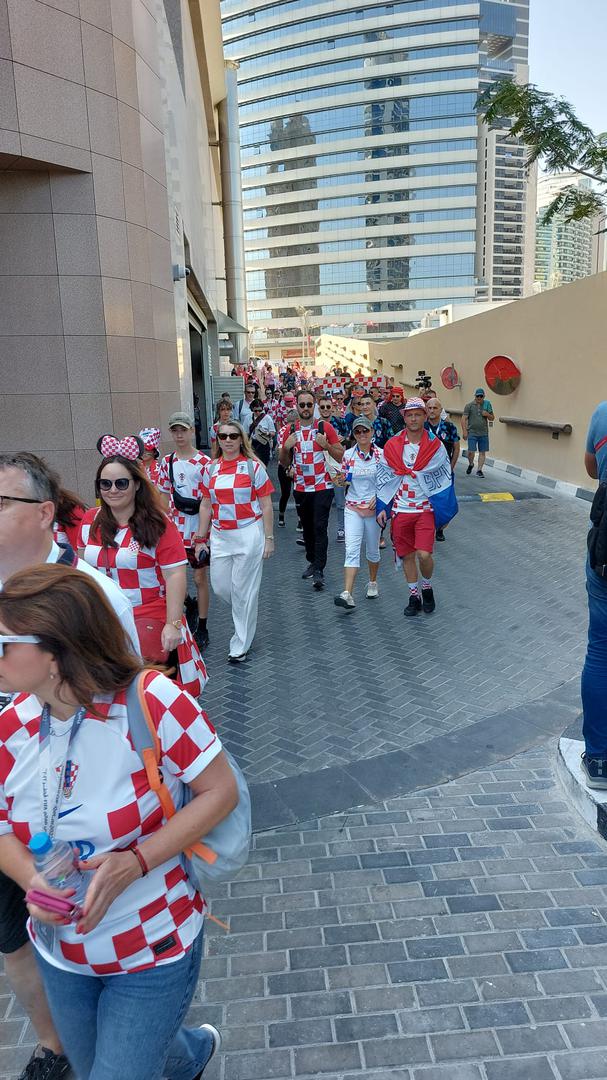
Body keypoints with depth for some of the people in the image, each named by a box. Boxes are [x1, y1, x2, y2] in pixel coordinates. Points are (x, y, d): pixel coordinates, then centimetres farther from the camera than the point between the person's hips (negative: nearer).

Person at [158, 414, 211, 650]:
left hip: (199, 527, -4)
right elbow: (165, 497, 11)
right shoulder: (167, 462, 5)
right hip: (175, 528, 4)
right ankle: (190, 604, 35)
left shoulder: (204, 462, -8)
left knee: (200, 578, 5)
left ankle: (202, 629, 19)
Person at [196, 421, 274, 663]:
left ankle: (240, 646, 14)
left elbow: (266, 505, -2)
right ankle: (245, 615, 37)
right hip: (220, 535, 4)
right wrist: (201, 540, 9)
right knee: (220, 586, 6)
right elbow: (205, 506, 11)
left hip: (249, 533, -4)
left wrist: (269, 538, -5)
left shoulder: (253, 466, -4)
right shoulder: (211, 469, 7)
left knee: (243, 589, 1)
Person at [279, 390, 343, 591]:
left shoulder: (325, 427, -3)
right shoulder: (290, 431, 6)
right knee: (307, 527, 14)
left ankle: (319, 571, -9)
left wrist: (326, 445, -18)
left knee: (320, 527, -11)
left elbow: (341, 456, -2)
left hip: (322, 486, -4)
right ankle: (312, 562, 29)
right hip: (301, 488, 4)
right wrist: (286, 447, -8)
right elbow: (284, 463, 10)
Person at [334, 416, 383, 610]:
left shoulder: (381, 454, -2)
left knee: (372, 549, 14)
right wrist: (344, 479, -10)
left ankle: (373, 583, 38)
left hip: (374, 507, 0)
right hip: (353, 508, 1)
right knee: (352, 550, -12)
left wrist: (378, 497, -13)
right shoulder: (348, 455, 3)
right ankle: (347, 594, -19)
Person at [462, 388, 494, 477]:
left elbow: (492, 418, 17)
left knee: (482, 452, 2)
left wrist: (487, 414, -5)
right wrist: (464, 431, -11)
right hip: (472, 433, -3)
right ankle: (471, 464, 22)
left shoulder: (487, 405, 10)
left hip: (484, 433, 3)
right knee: (471, 451, -7)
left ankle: (479, 470, 11)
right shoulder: (469, 405, 1)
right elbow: (464, 418, -2)